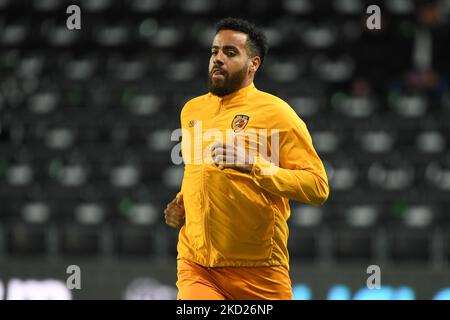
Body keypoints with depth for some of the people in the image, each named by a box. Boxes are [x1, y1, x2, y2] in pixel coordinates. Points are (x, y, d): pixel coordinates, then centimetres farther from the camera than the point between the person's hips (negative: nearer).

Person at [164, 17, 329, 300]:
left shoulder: (274, 112, -4)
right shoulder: (192, 110, 14)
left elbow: (318, 186, -11)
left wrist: (253, 165, -22)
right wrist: (182, 202, 13)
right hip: (195, 266, 3)